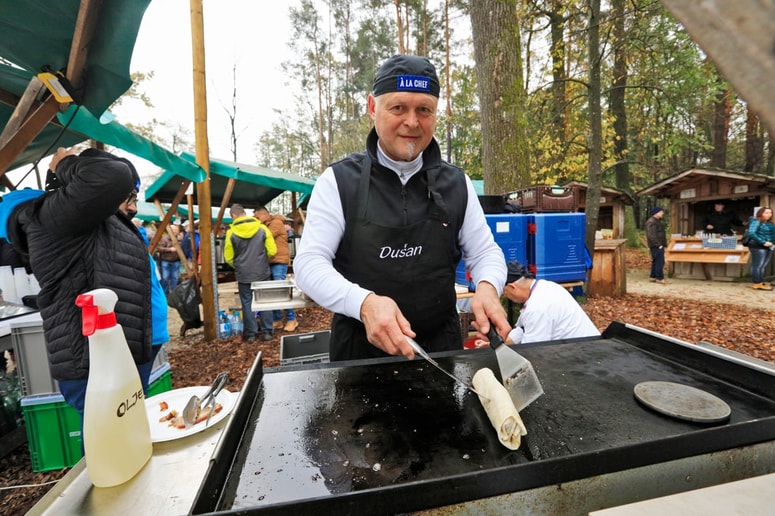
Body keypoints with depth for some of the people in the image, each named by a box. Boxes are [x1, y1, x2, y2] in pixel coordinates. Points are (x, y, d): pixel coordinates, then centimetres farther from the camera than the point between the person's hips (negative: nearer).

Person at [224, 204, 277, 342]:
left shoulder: (231, 233, -7)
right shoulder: (262, 228, -5)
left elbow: (228, 258, -1)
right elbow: (272, 251, -4)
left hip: (243, 274, -1)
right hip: (262, 272, 1)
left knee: (247, 303, 11)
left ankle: (250, 333, 17)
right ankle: (266, 331, 16)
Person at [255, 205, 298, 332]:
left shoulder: (276, 223, -7)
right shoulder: (267, 225, 23)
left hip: (279, 262, -9)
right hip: (270, 263, 9)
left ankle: (291, 319, 0)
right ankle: (277, 320, 16)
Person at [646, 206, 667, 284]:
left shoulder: (657, 221, 18)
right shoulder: (651, 222, -18)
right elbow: (651, 235, -25)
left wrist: (663, 244, 21)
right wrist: (658, 244, -23)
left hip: (659, 245, 11)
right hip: (656, 246, -11)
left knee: (655, 261, 14)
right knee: (660, 261, -7)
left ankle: (652, 276, 20)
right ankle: (659, 278, -1)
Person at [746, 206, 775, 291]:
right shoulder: (756, 222, -11)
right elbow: (751, 233, -22)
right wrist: (763, 242, -20)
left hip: (768, 247, 8)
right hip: (758, 246, -8)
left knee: (763, 265, 11)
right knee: (758, 265, -6)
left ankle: (760, 282, 18)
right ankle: (758, 284, -3)